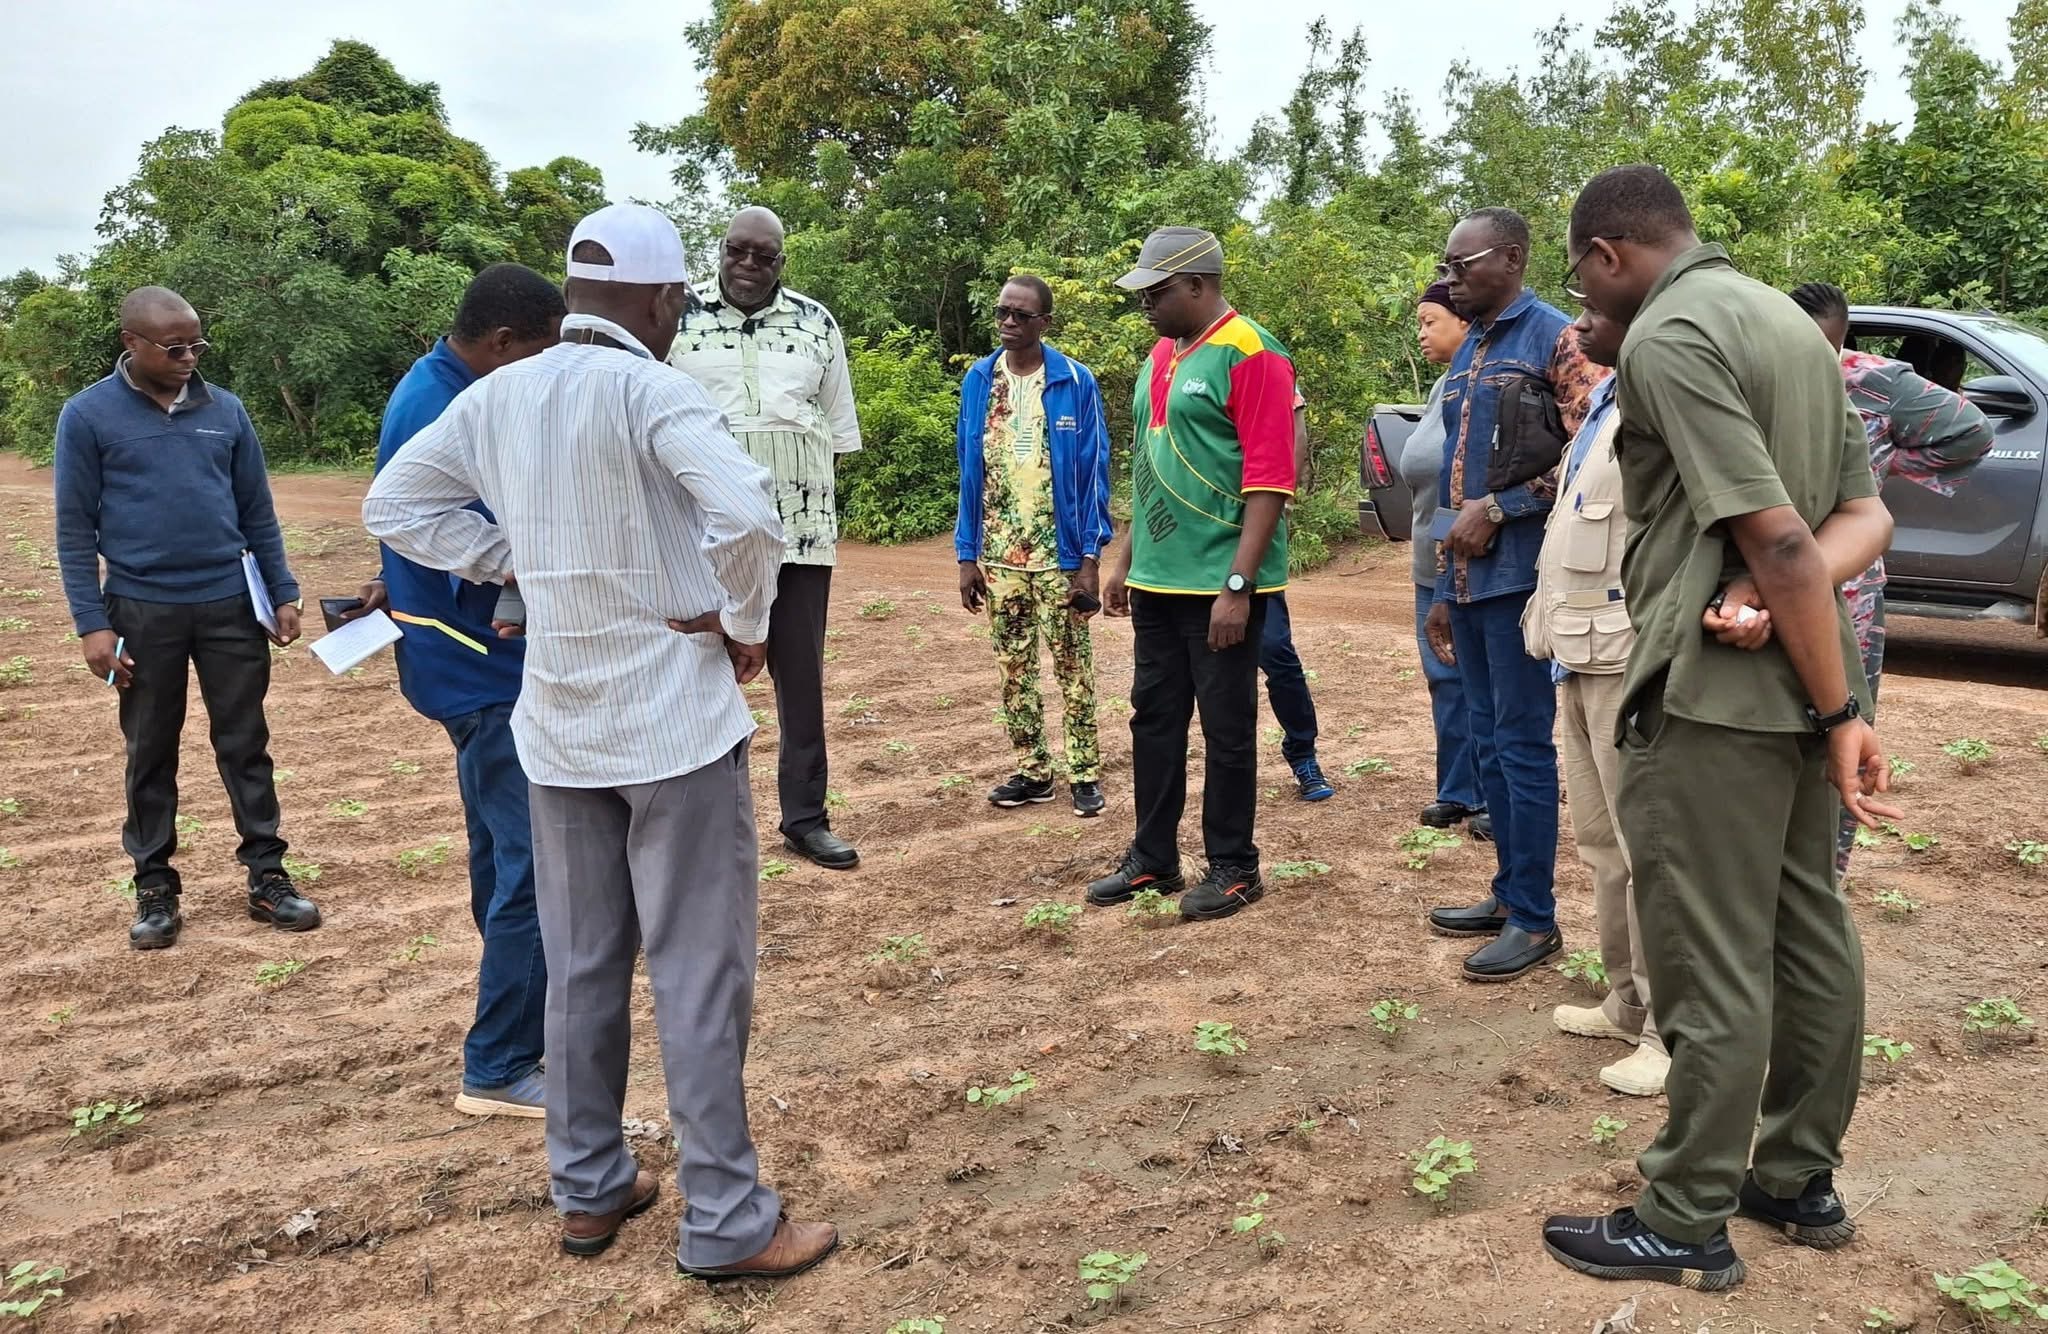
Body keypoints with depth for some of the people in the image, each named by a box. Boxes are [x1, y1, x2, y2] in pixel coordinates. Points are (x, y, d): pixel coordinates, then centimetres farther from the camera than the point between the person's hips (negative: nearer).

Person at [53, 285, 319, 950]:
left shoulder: (226, 411, 5)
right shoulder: (88, 415, -2)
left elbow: (258, 512, 10)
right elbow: (75, 529, -3)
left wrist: (283, 594, 5)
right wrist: (91, 623, -9)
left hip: (231, 604, 2)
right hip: (143, 611, -2)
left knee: (245, 744, 7)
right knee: (151, 752, 9)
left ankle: (266, 875, 15)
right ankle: (155, 886, 20)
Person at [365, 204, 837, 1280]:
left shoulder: (496, 395, 5)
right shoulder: (649, 388, -14)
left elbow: (392, 504, 12)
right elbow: (749, 513, -28)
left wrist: (518, 563, 8)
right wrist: (746, 625, -11)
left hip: (559, 722, 6)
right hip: (674, 716, -6)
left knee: (581, 964, 17)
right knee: (700, 972, 2)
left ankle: (587, 1190, 29)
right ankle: (727, 1224, 11)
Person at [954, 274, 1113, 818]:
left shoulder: (1075, 382, -6)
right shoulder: (978, 380, 4)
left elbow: (1093, 472, -6)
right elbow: (968, 472, 7)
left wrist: (1091, 556, -11)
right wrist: (967, 555, 4)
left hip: (1060, 552, -4)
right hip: (998, 553, 4)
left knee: (1072, 666, 5)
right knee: (1013, 667, 10)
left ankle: (1085, 773, 14)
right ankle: (1031, 770, 22)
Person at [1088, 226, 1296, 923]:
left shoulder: (1250, 353, -12)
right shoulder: (1162, 354, 14)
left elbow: (1270, 478, -17)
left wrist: (1239, 585, -21)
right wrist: (1125, 559, 17)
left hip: (1220, 583, -8)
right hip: (1157, 580, 8)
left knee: (1227, 728, 3)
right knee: (1154, 718, 13)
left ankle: (1233, 868, 16)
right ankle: (1152, 859, 25)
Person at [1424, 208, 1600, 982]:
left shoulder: (1554, 338, -6)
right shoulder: (1467, 354, 18)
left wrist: (1495, 510, -17)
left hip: (1519, 575, -8)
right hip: (1468, 578, 8)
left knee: (1522, 744, -3)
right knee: (1488, 742, 13)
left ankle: (1535, 918, 7)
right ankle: (1509, 892, 24)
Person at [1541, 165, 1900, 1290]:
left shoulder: (1666, 336, -15)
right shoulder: (1786, 318, 14)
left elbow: (1777, 536, -22)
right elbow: (1865, 517, 9)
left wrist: (1843, 713, -15)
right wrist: (1768, 593, -10)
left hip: (1713, 696, -9)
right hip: (1795, 685, 10)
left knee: (1713, 965, 0)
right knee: (1809, 934, 16)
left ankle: (1685, 1225, 13)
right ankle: (1799, 1179, 30)